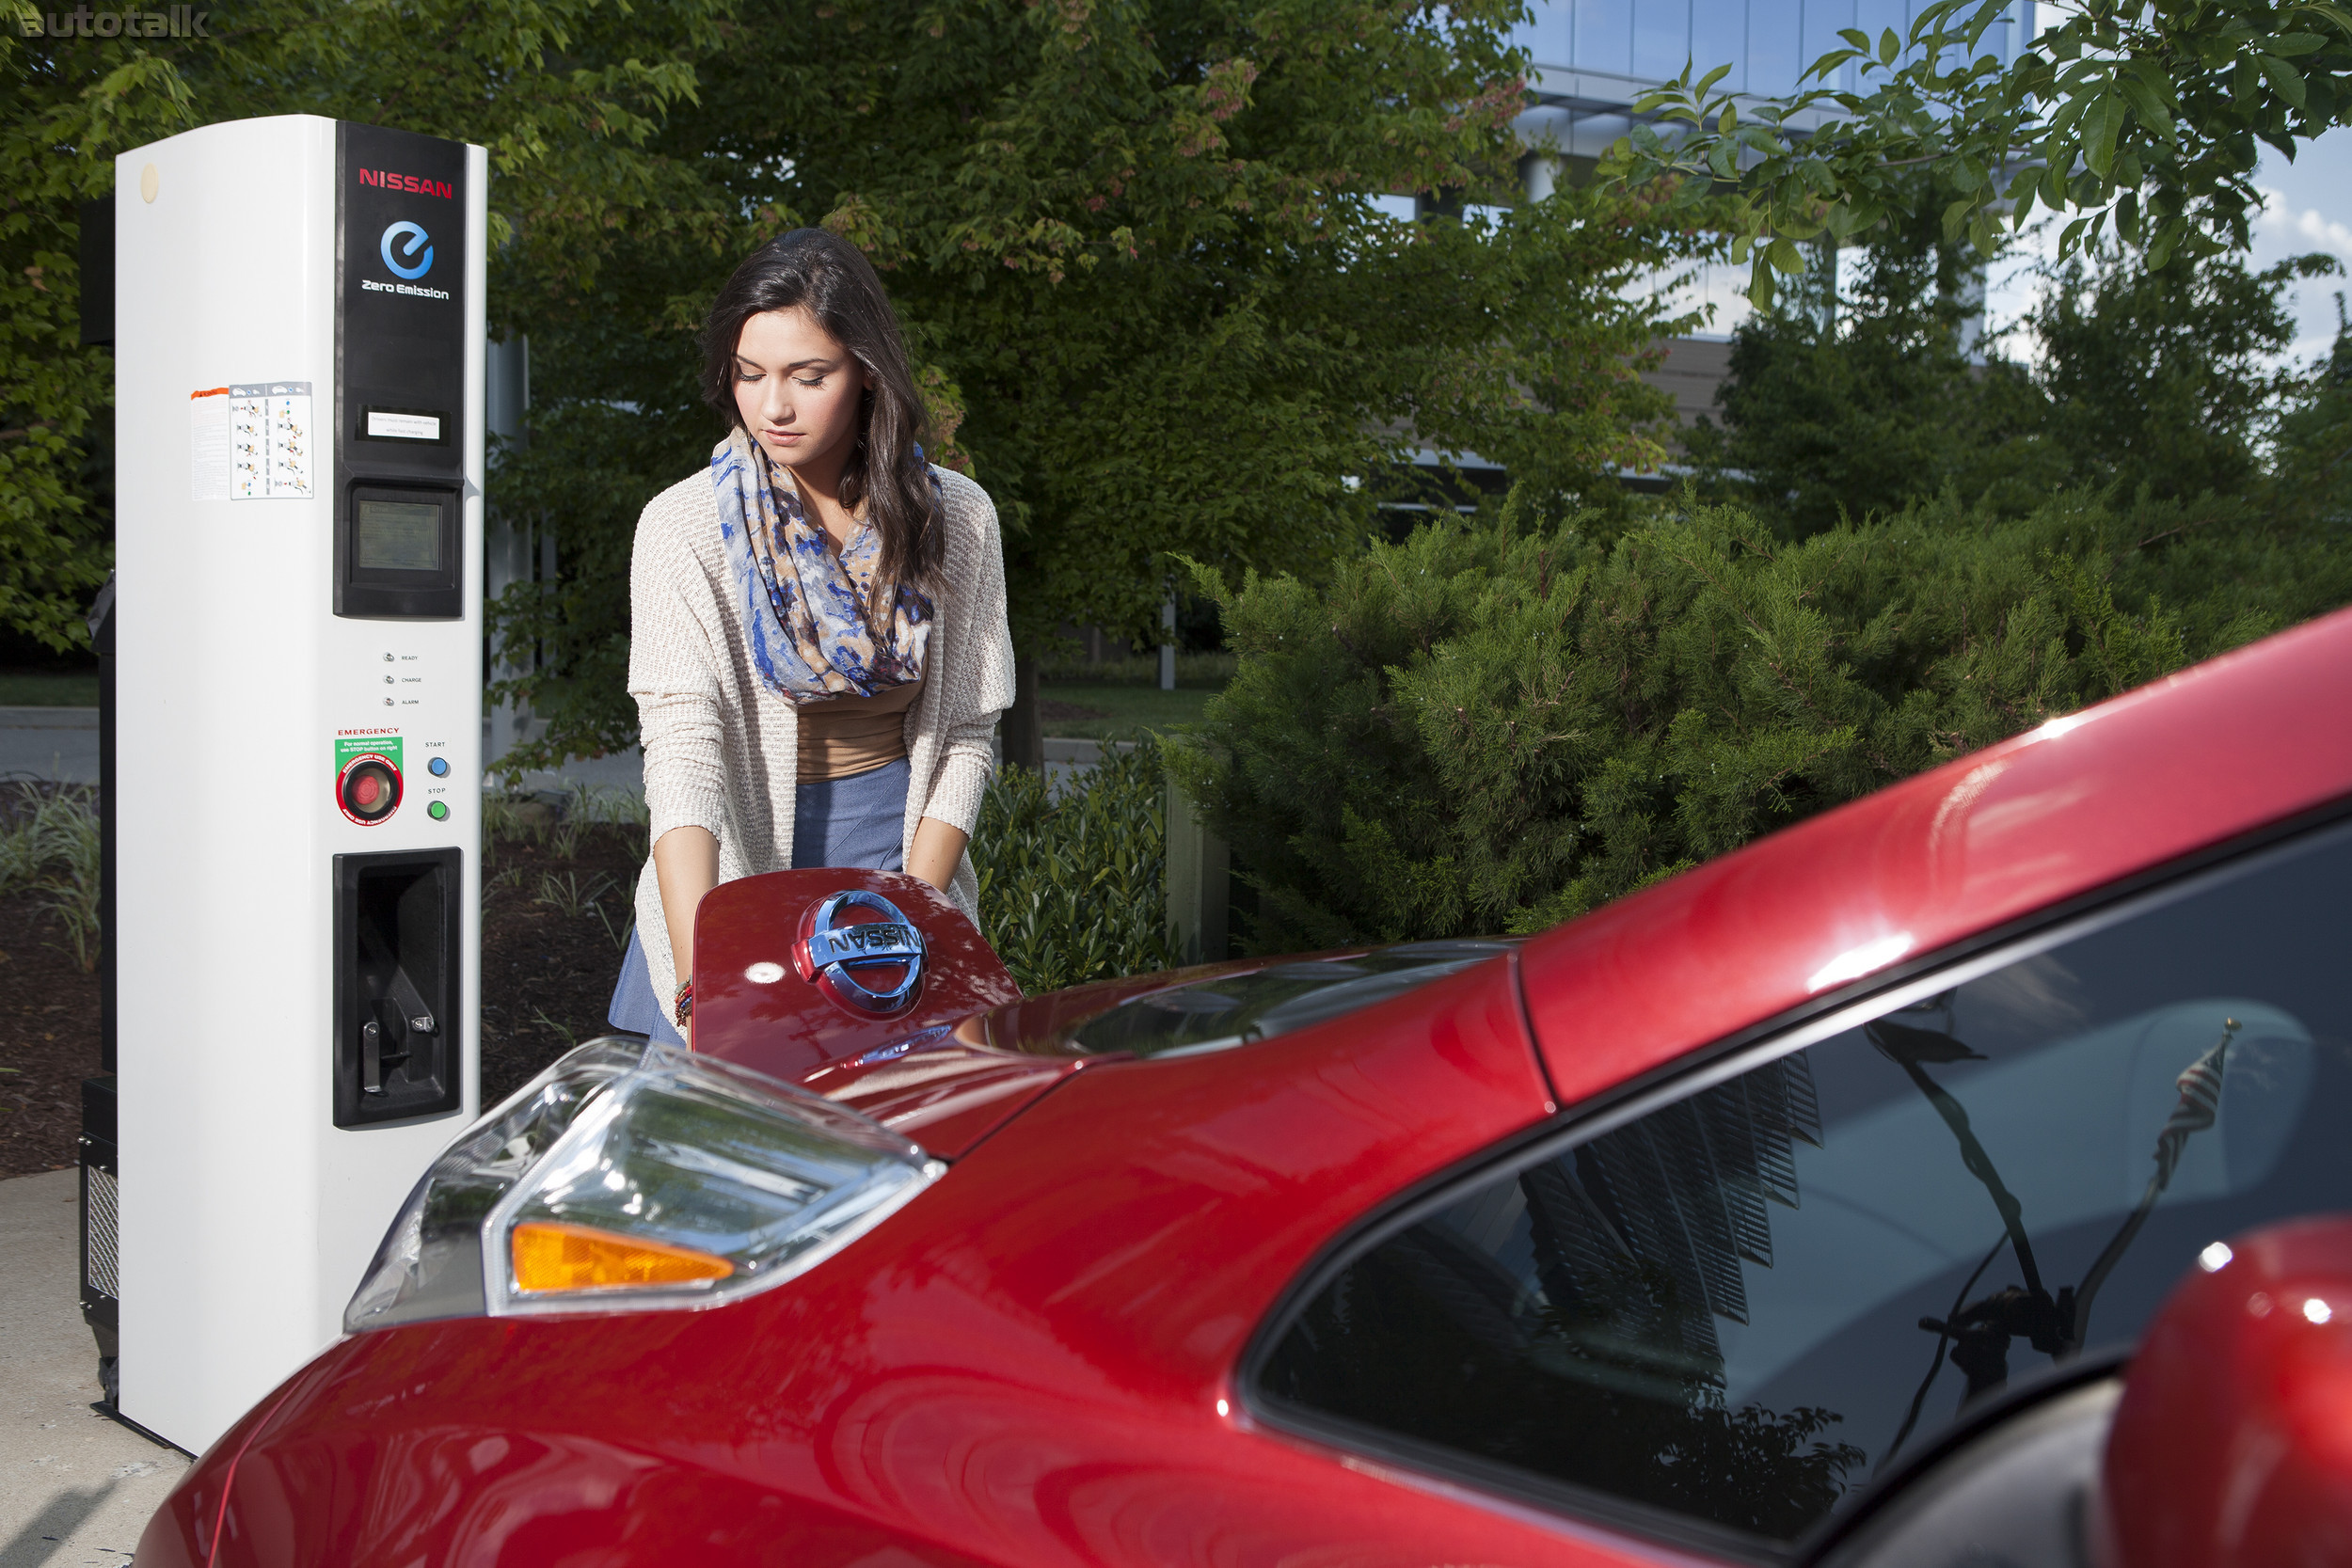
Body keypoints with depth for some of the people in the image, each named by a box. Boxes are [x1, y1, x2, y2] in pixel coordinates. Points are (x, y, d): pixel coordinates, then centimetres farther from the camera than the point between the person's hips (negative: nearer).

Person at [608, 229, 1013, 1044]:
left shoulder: (957, 518, -3)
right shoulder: (685, 527, -11)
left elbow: (965, 733, 1)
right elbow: (681, 749, -21)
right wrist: (700, 983, -33)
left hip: (906, 861, 2)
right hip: (735, 875, -1)